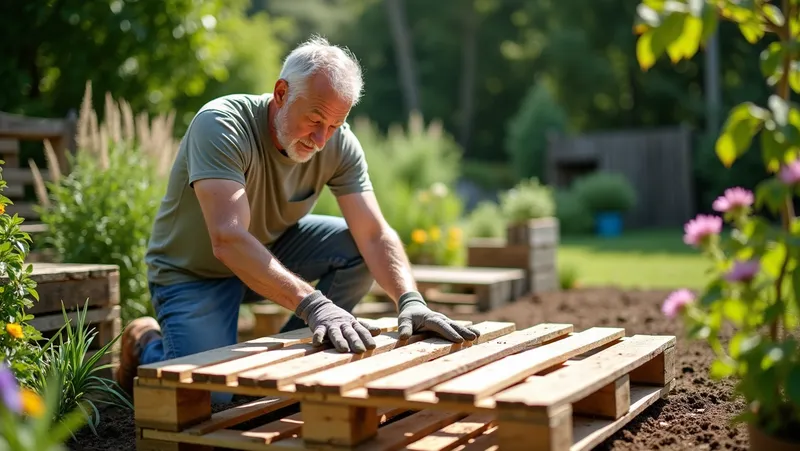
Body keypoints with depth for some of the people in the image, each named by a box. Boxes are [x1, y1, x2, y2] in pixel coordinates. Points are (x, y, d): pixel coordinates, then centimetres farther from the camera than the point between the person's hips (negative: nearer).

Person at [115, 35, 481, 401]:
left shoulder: (340, 145, -15)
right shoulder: (220, 125, -31)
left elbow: (375, 235, -19)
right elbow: (228, 240, -43)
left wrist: (410, 301, -38)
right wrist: (314, 304, -53)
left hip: (271, 248, 5)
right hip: (193, 271, -5)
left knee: (357, 247, -17)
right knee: (208, 398, -22)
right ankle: (147, 344, 12)